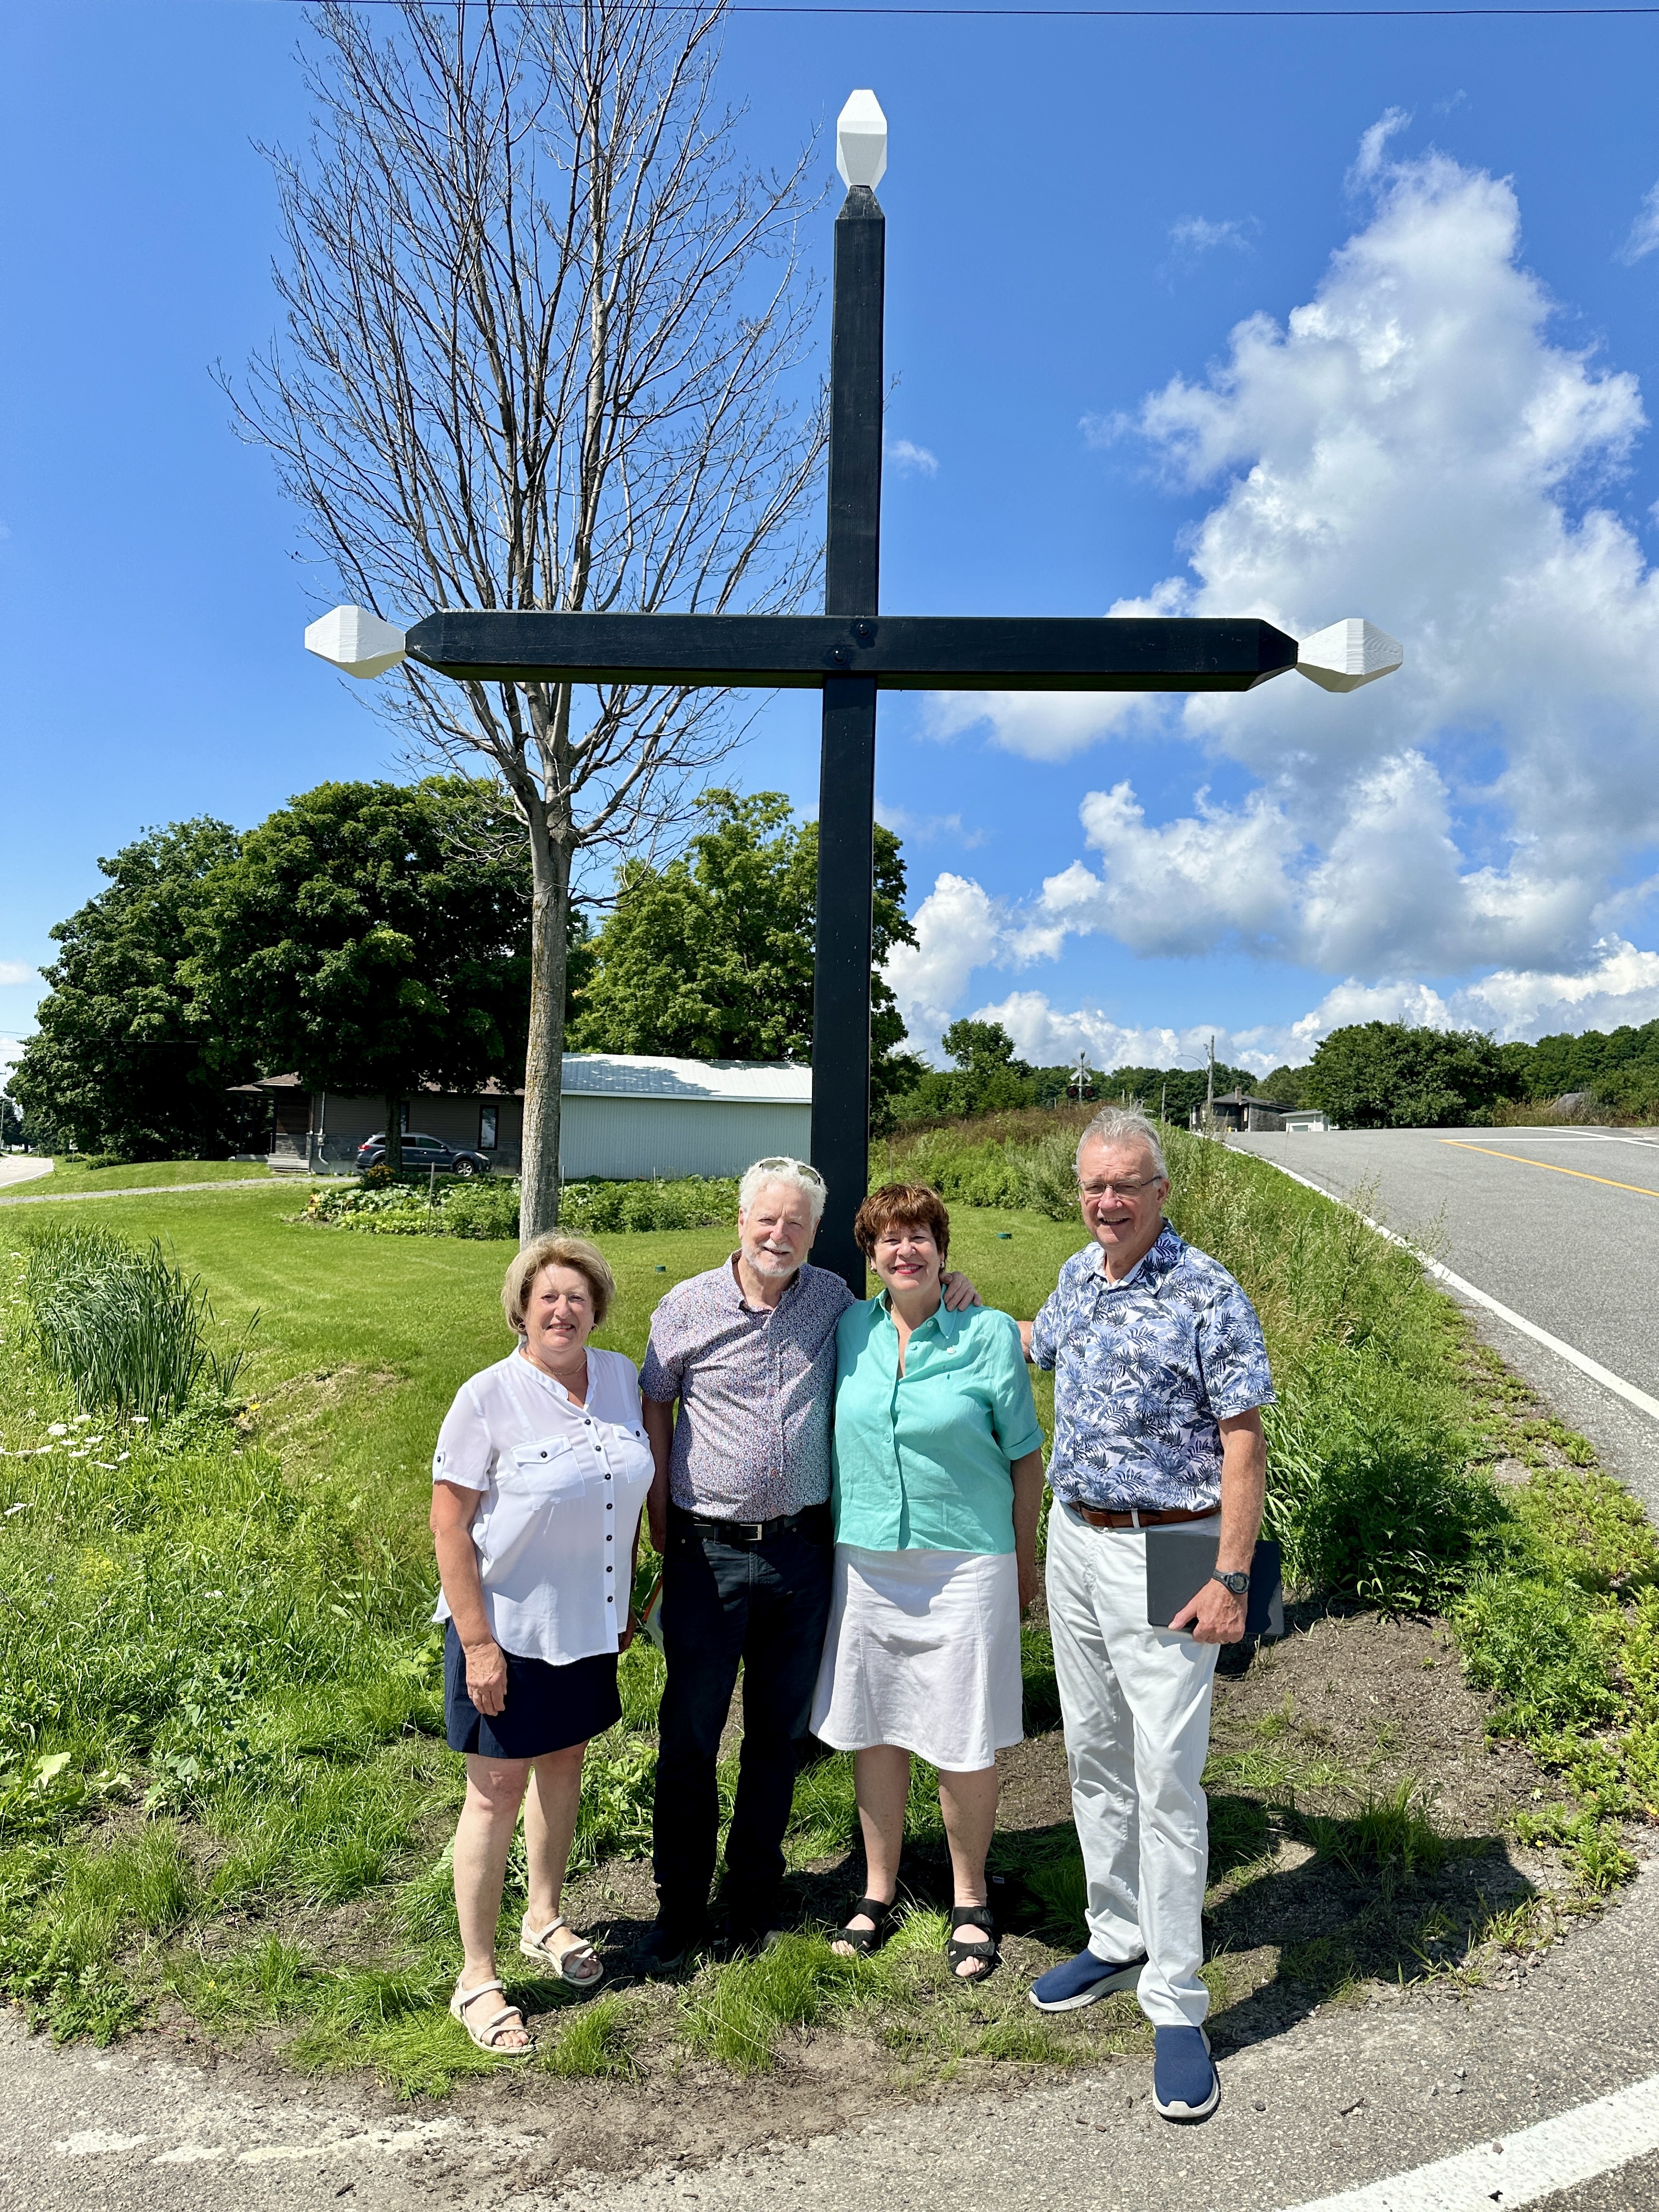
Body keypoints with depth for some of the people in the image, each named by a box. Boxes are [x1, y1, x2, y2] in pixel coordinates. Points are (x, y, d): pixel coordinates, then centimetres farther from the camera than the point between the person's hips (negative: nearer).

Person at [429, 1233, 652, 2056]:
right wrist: (477, 1641, -16)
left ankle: (544, 1920, 43)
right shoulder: (489, 1397, -17)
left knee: (563, 1764, 20)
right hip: (508, 1629, -5)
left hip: (588, 1624, 5)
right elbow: (449, 1525, -15)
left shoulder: (621, 1378, -2)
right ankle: (476, 1981, 22)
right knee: (498, 1791, 5)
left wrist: (623, 1600, 12)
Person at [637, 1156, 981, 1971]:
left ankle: (754, 1894, 33)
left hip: (801, 1550, 2)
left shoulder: (833, 1300, 2)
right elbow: (655, 1408, 6)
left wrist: (948, 1288, -2)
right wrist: (659, 1518, 3)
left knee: (780, 1733, 14)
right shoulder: (689, 1305, -3)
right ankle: (678, 1905, 25)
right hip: (709, 1552, -2)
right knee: (689, 1733, 7)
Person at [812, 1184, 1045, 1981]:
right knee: (873, 1727, 13)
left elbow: (1025, 1457, 0)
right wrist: (832, 1537, 10)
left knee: (965, 1740, 7)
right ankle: (879, 1891, 33)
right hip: (866, 1558, 3)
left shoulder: (990, 1334, -8)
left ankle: (969, 1901, 30)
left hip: (965, 1562, -3)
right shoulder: (849, 1330, 0)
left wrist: (1025, 1562, 3)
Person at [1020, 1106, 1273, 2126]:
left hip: (1162, 1554, -7)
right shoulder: (1078, 1277, 6)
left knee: (1166, 1774, -2)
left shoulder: (1208, 1294, -15)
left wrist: (1233, 1576, -20)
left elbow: (1244, 1440, -15)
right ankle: (1117, 1939, 35)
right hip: (1074, 1539, 7)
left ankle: (1177, 2007, 12)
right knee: (1094, 1754, 17)